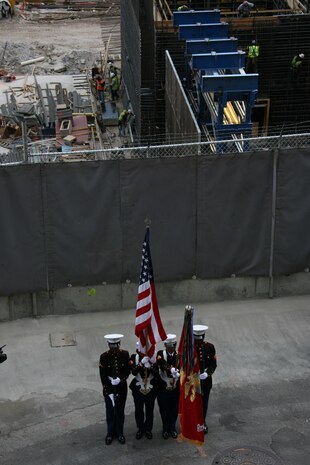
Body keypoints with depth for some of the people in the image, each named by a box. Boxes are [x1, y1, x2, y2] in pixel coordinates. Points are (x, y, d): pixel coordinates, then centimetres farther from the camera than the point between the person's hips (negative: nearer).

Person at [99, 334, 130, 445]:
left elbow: (127, 371, -3)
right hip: (109, 389, -1)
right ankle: (110, 433, 31)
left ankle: (119, 433, 32)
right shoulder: (104, 356, -15)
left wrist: (120, 379, -23)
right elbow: (103, 376, -13)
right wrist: (109, 393, -15)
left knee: (120, 412, 15)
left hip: (122, 388, 1)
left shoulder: (125, 354, -11)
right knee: (110, 412, 14)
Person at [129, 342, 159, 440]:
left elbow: (156, 374, -13)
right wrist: (141, 364, -33)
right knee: (139, 410, 10)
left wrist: (150, 367, -29)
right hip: (138, 388, 0)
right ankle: (140, 429, 28)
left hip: (151, 389, 0)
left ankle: (148, 429, 26)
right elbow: (134, 372, -19)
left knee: (150, 410, 9)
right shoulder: (134, 357, -6)